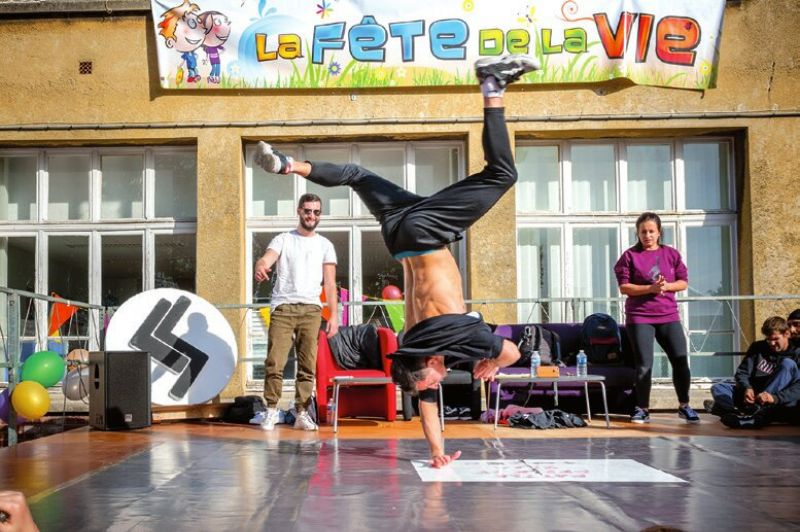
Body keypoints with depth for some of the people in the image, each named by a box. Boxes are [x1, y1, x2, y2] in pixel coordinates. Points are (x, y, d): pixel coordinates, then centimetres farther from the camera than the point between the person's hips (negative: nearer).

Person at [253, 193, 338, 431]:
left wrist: (334, 315, 0)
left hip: (311, 309, 1)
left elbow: (329, 283, 9)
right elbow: (266, 259, -8)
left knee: (308, 365, -2)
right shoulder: (283, 240, 11)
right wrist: (260, 267, -34)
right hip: (283, 308, -1)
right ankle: (271, 410, 2)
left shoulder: (325, 245, 14)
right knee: (275, 362, -8)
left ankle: (302, 413, 5)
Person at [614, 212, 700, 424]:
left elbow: (683, 282, 9)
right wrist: (650, 288, -17)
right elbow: (624, 287, -5)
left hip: (669, 316, 3)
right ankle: (642, 409, 10)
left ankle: (684, 406, 13)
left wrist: (667, 286, -12)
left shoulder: (671, 254, 9)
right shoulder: (630, 255, 1)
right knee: (644, 364, -3)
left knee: (681, 360, -2)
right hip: (639, 317, -3)